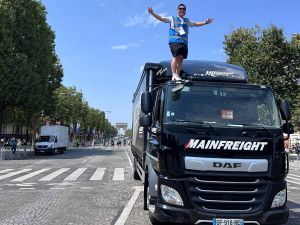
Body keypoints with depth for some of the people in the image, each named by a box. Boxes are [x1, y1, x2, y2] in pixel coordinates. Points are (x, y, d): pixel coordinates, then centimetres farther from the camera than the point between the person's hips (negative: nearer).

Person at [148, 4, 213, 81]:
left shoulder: (187, 21, 28)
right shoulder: (172, 19, 16)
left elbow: (196, 24, 36)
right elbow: (161, 18, 10)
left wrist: (205, 22, 30)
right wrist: (152, 13, 0)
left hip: (184, 42, 5)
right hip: (174, 40, -4)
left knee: (181, 58, -2)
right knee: (176, 56, -18)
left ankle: (177, 75, 0)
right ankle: (174, 75, -20)